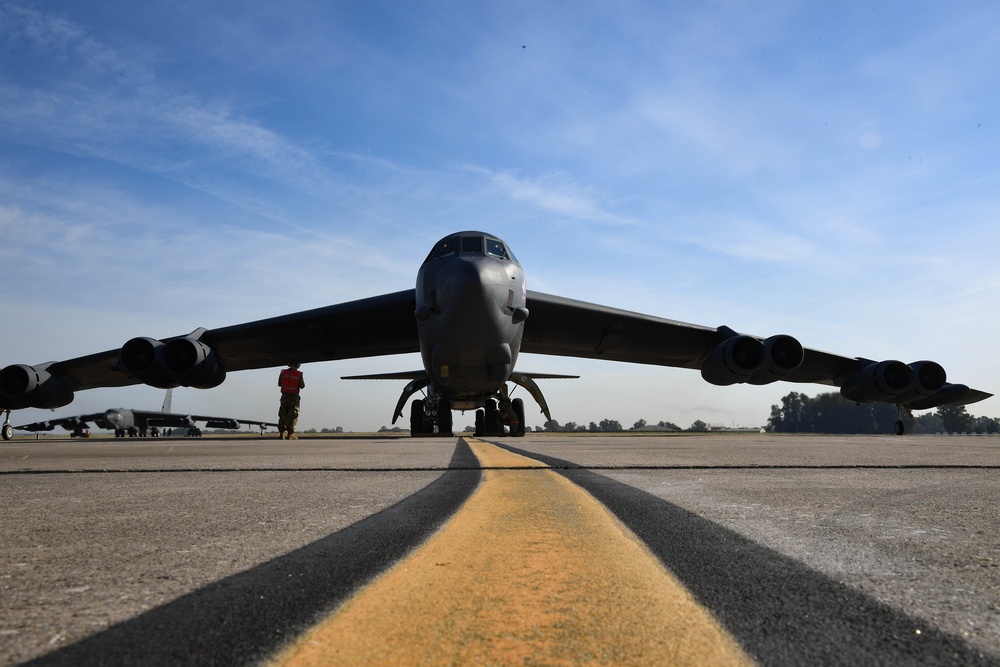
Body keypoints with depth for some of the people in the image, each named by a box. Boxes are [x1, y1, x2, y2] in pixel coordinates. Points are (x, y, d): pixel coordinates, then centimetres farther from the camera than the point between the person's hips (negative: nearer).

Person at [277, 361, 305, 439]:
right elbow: (302, 386, -5)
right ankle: (290, 434, -4)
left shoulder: (283, 372, 0)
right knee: (292, 416, 0)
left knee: (282, 415, 12)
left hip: (284, 396, 3)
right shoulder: (299, 374, -11)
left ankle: (282, 433, 13)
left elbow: (279, 384, 10)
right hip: (294, 397, -3)